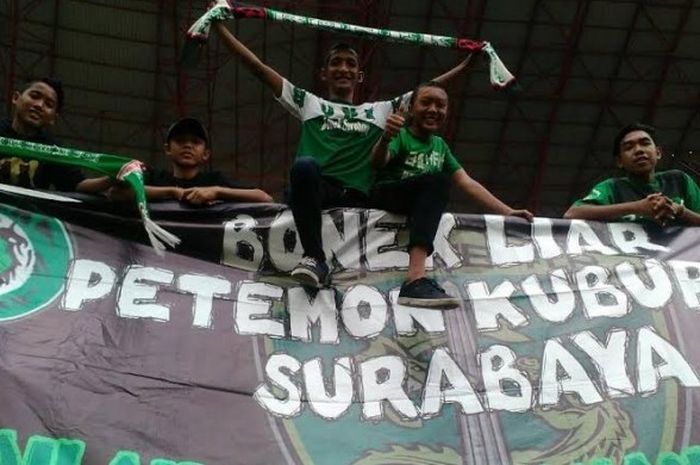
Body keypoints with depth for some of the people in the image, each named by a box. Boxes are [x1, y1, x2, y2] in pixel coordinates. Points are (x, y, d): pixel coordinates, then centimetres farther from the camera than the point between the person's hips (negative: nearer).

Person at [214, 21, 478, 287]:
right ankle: (315, 259, -34)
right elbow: (257, 66, 22)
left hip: (356, 198, 3)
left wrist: (466, 63, 28)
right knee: (304, 164, -37)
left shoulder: (380, 111, 30)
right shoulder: (308, 103, 25)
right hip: (313, 191, -2)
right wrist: (219, 25, 19)